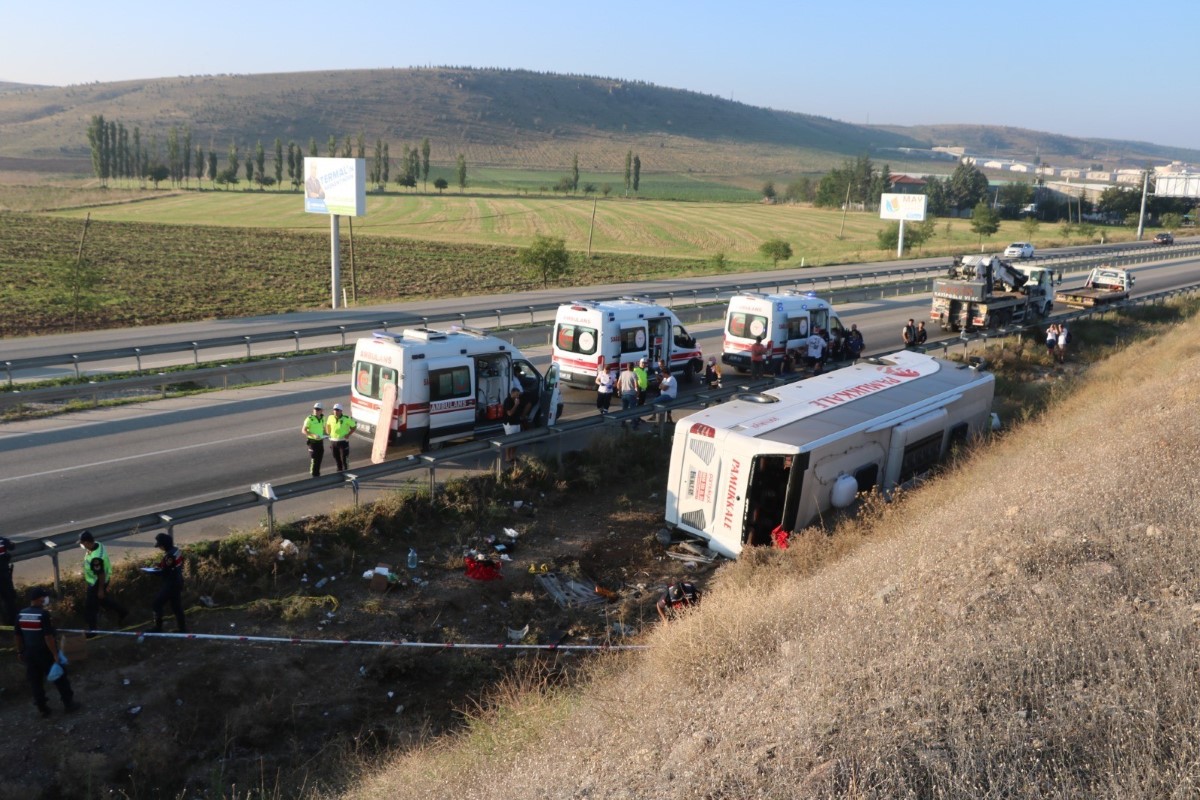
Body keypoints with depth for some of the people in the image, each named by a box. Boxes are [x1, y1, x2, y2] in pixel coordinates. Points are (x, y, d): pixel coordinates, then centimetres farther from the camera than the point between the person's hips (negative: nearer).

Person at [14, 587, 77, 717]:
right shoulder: (43, 614, -22)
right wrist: (56, 654, -18)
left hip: (29, 654, 6)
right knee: (60, 679, 10)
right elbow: (48, 637, -23)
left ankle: (43, 709, 24)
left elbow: (17, 635, 8)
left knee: (35, 682, 15)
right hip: (45, 653, -6)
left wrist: (20, 651, 21)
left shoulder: (21, 615, -2)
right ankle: (69, 704, 21)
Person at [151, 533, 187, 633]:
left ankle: (158, 627, 6)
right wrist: (161, 565, 8)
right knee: (177, 606, 14)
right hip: (178, 582, 9)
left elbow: (166, 572, -20)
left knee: (157, 603, 1)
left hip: (171, 584, -9)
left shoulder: (169, 555, -23)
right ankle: (182, 628, 18)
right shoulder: (176, 550, 6)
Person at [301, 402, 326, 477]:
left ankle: (317, 474, 25)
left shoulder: (322, 418, 6)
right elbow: (303, 430, -15)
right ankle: (313, 475, 7)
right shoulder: (309, 419, -14)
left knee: (319, 459, 12)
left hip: (320, 441, 6)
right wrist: (313, 435, -27)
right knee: (314, 459, -4)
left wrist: (325, 434, 2)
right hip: (312, 441, -6)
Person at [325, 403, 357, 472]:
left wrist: (348, 434, -12)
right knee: (336, 458, 15)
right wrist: (328, 433, 9)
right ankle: (339, 470, 31)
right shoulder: (331, 418, -1)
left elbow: (354, 426, -1)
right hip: (333, 441, 4)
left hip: (343, 441, -4)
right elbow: (328, 425, 21)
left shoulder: (346, 419, -13)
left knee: (344, 458, -2)